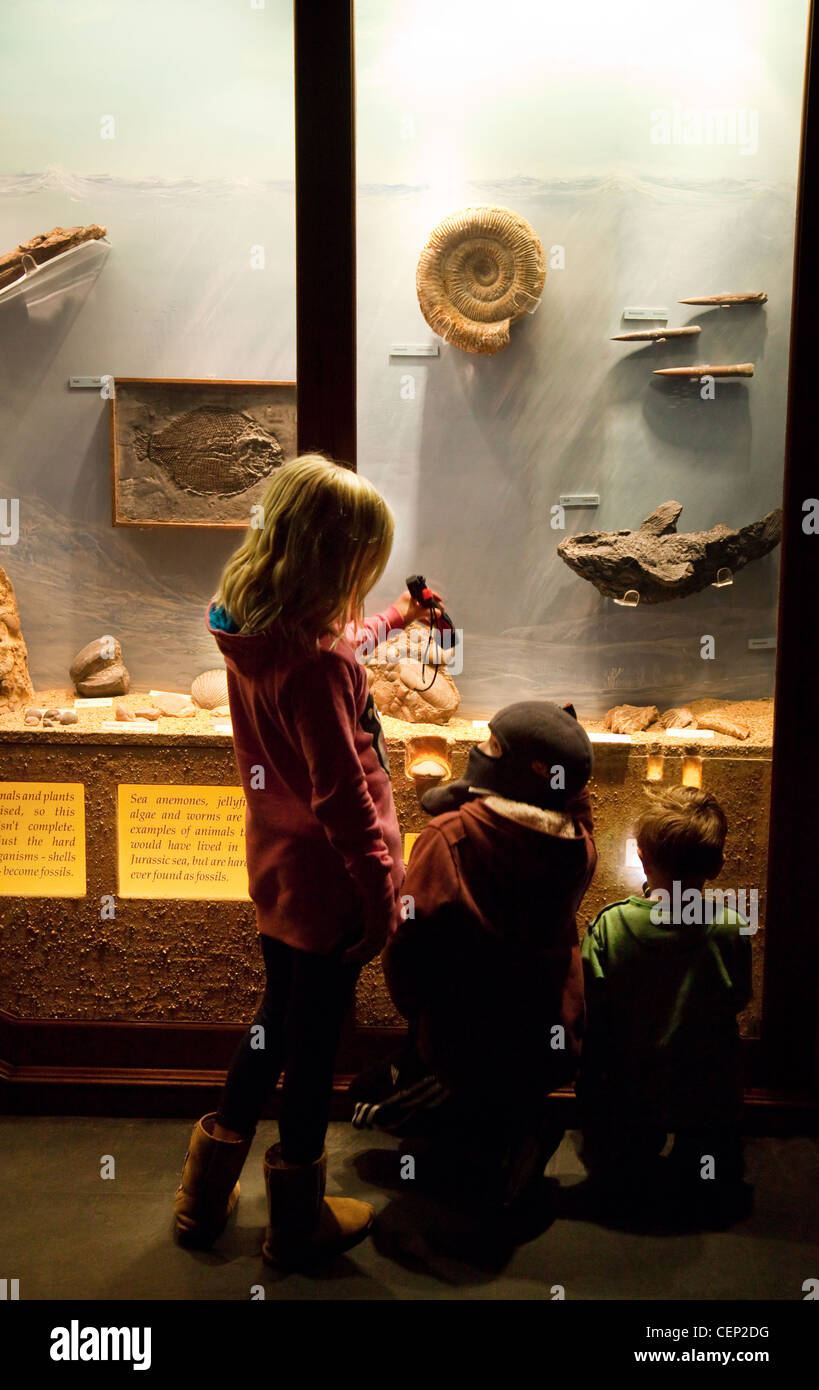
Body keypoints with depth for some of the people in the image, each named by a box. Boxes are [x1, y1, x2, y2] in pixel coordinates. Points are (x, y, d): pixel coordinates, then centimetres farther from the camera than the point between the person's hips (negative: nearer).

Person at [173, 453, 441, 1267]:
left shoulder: (252, 634, -2)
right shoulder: (315, 666, -30)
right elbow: (342, 797, -26)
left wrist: (388, 620, 33)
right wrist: (380, 890, -15)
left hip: (274, 871, 8)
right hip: (326, 885, -8)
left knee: (277, 1021, 25)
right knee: (313, 1045, 11)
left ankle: (206, 1194, 41)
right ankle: (297, 1221, 34)